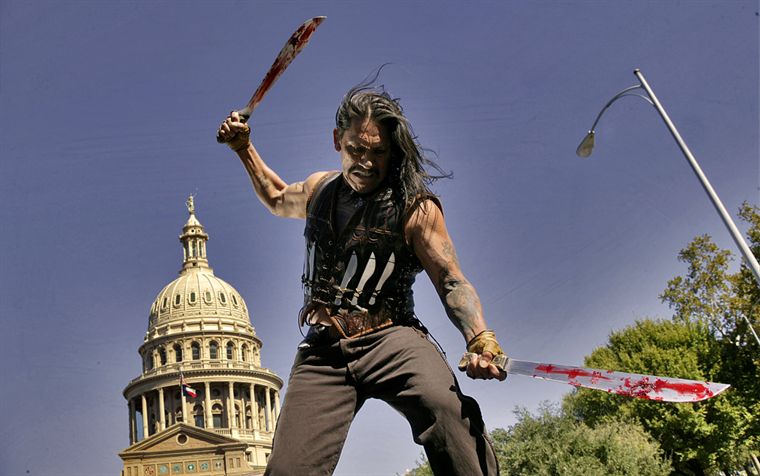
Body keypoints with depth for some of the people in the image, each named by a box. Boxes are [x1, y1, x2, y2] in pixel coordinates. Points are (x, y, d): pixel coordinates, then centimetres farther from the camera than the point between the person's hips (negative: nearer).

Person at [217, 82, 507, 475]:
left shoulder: (415, 207, -1)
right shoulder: (320, 189, 15)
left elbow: (451, 281, -4)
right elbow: (278, 200, 39)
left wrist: (481, 340, -21)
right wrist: (245, 149, 29)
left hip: (390, 340, -4)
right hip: (323, 351, 4)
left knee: (446, 407, -37)